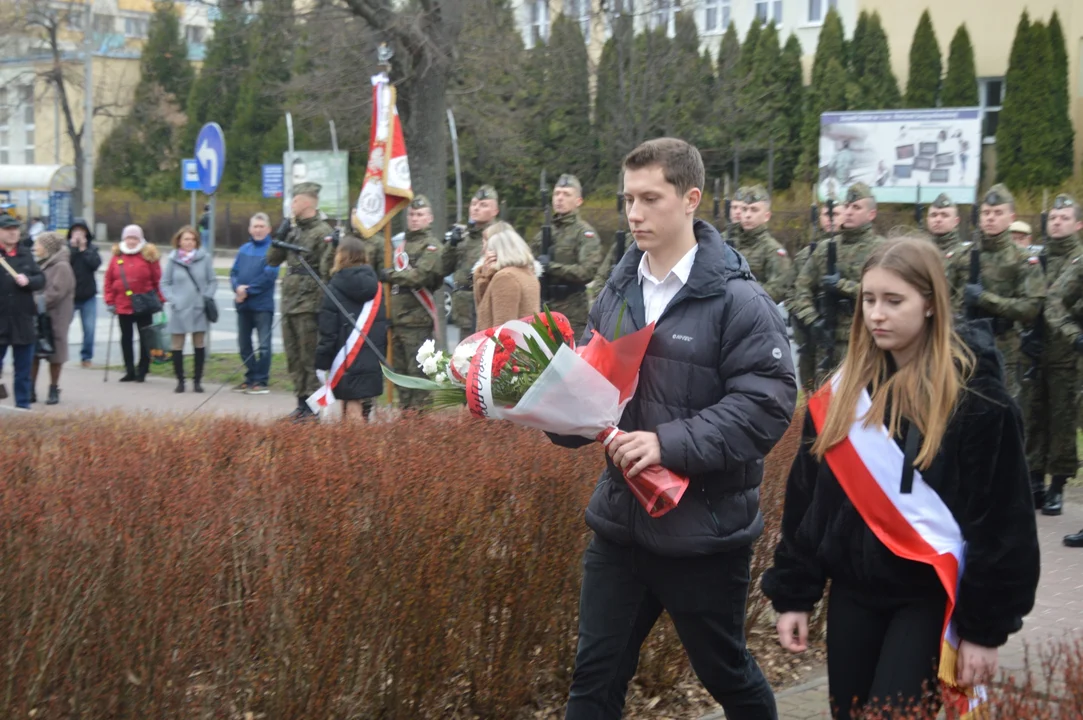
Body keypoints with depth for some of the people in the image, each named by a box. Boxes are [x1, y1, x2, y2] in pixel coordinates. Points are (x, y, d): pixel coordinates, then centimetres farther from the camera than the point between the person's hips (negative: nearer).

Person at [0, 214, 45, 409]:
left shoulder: (25, 254, 8)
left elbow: (41, 279, 7)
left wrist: (28, 280, -14)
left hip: (23, 320, 3)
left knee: (23, 369, 10)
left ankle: (23, 404, 17)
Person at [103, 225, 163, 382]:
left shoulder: (149, 256, -4)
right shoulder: (117, 256, 4)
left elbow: (158, 280, -3)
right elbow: (109, 280, 6)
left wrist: (160, 301, -5)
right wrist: (110, 301, 1)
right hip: (123, 306, 3)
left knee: (145, 339, 2)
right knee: (126, 338, 10)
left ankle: (142, 371, 13)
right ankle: (130, 371, 20)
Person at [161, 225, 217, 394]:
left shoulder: (205, 258, -2)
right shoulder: (173, 260, -1)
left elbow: (213, 281, 4)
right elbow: (165, 283, 5)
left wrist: (207, 296, -9)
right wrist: (172, 299, -8)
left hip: (199, 309, 0)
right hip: (179, 310, 0)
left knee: (199, 345, 8)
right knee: (176, 346, 2)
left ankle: (197, 380, 17)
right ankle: (180, 381, 14)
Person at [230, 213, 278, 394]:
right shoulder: (244, 249, 11)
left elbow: (269, 275, -16)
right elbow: (234, 272, 9)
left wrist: (248, 291, -14)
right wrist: (237, 287, -11)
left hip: (262, 305, -7)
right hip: (243, 304, 7)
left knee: (263, 345, -2)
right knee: (244, 343, 13)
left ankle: (261, 381, 5)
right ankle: (250, 378, 23)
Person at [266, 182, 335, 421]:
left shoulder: (323, 232, -11)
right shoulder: (292, 229, 15)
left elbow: (327, 272, -16)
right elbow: (272, 260, 17)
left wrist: (320, 304, -18)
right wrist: (279, 238, 1)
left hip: (309, 304, -9)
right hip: (289, 302, 9)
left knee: (310, 357, -5)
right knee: (294, 357, 13)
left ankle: (312, 406, 0)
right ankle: (302, 403, 22)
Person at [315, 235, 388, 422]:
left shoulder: (335, 288, -8)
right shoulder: (375, 285, 7)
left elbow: (328, 331, -9)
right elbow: (383, 324, 13)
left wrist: (322, 363, -3)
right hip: (373, 362, 5)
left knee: (352, 411, -5)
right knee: (364, 411, 10)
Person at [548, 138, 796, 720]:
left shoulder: (737, 300, -12)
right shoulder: (617, 292, 7)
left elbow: (766, 406, -19)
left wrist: (671, 443, -26)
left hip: (704, 531, -5)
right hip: (619, 520, 5)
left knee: (725, 673, 14)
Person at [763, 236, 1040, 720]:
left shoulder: (974, 394, -10)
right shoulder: (844, 389, 5)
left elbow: (1001, 519, -10)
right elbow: (806, 496, 9)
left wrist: (985, 626, -10)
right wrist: (793, 593, 6)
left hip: (930, 595, -5)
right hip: (853, 589, 5)